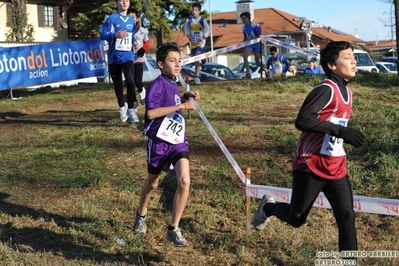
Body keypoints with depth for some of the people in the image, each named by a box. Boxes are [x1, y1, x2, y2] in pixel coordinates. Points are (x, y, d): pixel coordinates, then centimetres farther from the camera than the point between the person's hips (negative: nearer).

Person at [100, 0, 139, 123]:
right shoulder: (111, 19, -3)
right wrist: (115, 35, -22)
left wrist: (134, 42, 2)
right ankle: (122, 108, 27)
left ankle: (131, 110, -15)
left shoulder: (131, 20, 11)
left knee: (129, 80, -19)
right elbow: (102, 34, -7)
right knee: (117, 83, 10)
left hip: (127, 56, 1)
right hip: (114, 57, -1)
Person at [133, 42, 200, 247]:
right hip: (159, 142, -5)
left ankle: (173, 229, -2)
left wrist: (186, 98, 6)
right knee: (152, 183, 17)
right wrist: (182, 105, -27)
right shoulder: (158, 84, -16)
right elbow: (151, 112, -29)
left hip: (178, 141, 5)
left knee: (184, 181, -15)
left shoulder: (173, 84, 7)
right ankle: (141, 214, 48)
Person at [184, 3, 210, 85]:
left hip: (201, 42, -4)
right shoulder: (189, 20, -4)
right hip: (193, 43, 4)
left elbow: (208, 30, -6)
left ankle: (197, 77, -19)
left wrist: (203, 37, -21)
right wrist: (188, 35, -10)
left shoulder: (202, 20, -11)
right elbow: (186, 29, 9)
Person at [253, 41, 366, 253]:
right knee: (296, 218, 10)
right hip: (311, 166, -7)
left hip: (336, 168, 7)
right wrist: (342, 131, -33)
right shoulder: (326, 89, -18)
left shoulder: (346, 92, 10)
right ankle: (268, 207, 41)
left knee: (347, 217, -3)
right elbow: (302, 121, -30)